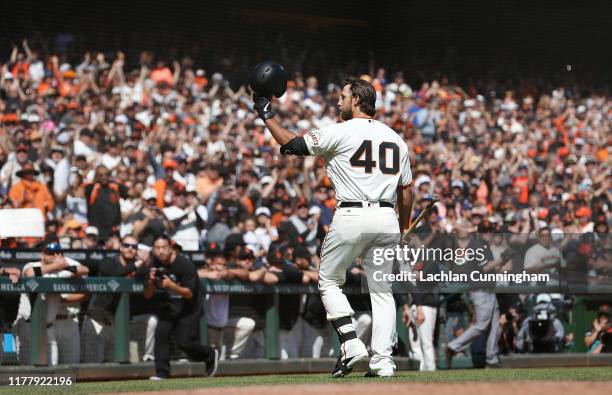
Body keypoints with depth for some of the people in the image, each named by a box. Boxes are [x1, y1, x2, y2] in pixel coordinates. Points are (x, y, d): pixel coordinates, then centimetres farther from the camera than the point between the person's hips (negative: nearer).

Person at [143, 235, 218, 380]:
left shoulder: (184, 264, -21)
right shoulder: (155, 265, -5)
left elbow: (189, 294, -22)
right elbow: (148, 295, -2)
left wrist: (172, 285, -39)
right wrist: (151, 281, -22)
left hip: (189, 307, -5)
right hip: (169, 305, 5)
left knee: (184, 342, -9)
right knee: (161, 333, -16)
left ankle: (210, 354, 19)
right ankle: (162, 372, -13)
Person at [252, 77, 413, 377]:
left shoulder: (340, 132, -3)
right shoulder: (395, 138, 14)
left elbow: (291, 144, 2)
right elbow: (406, 191, 15)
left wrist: (267, 115, 14)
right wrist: (401, 233, 24)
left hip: (351, 217, -5)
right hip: (387, 218, 5)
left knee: (329, 281, 11)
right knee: (382, 289, 9)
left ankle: (351, 344, -6)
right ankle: (383, 361, -2)